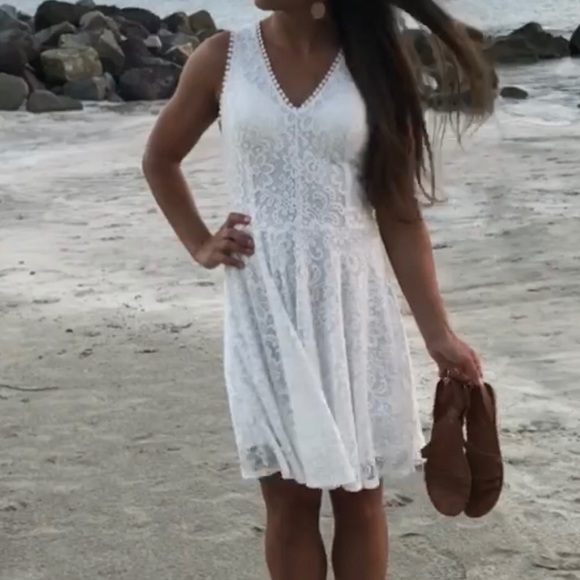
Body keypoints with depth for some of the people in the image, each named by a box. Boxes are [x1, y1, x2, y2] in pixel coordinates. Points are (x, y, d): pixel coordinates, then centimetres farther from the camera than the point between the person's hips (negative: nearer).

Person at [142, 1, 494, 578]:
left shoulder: (373, 65, -1)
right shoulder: (222, 58, 0)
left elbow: (398, 210, 0)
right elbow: (159, 160, 17)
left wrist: (437, 331, -3)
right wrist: (199, 244, 6)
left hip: (352, 299, 0)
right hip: (265, 302, 0)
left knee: (359, 495, 7)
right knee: (289, 497, 4)